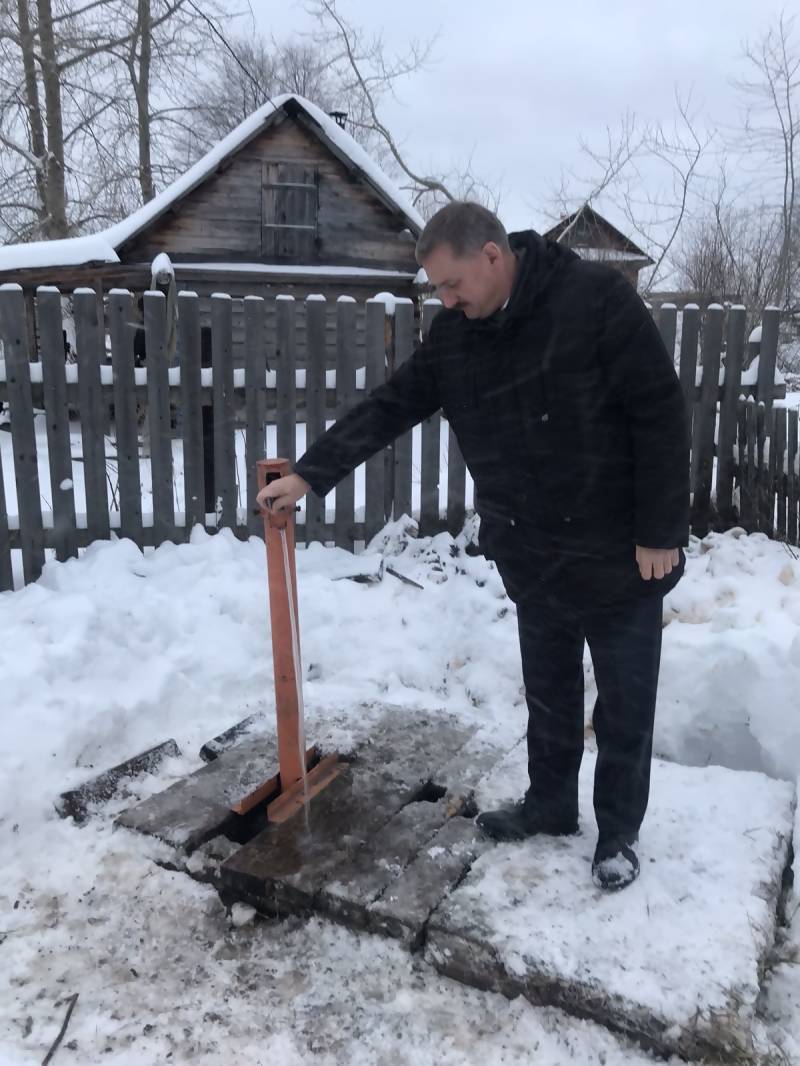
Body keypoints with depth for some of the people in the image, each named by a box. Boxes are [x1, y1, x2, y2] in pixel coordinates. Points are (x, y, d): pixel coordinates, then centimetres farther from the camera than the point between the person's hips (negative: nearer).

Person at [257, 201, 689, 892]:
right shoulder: (455, 332, 0)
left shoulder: (596, 296, -17)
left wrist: (660, 532, -16)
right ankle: (551, 803, 39)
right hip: (531, 555, 5)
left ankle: (619, 832, 29)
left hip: (619, 553, -5)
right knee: (548, 691, 19)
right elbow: (389, 408, 2)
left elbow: (660, 415, -16)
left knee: (625, 703, 10)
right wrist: (310, 474, -4)